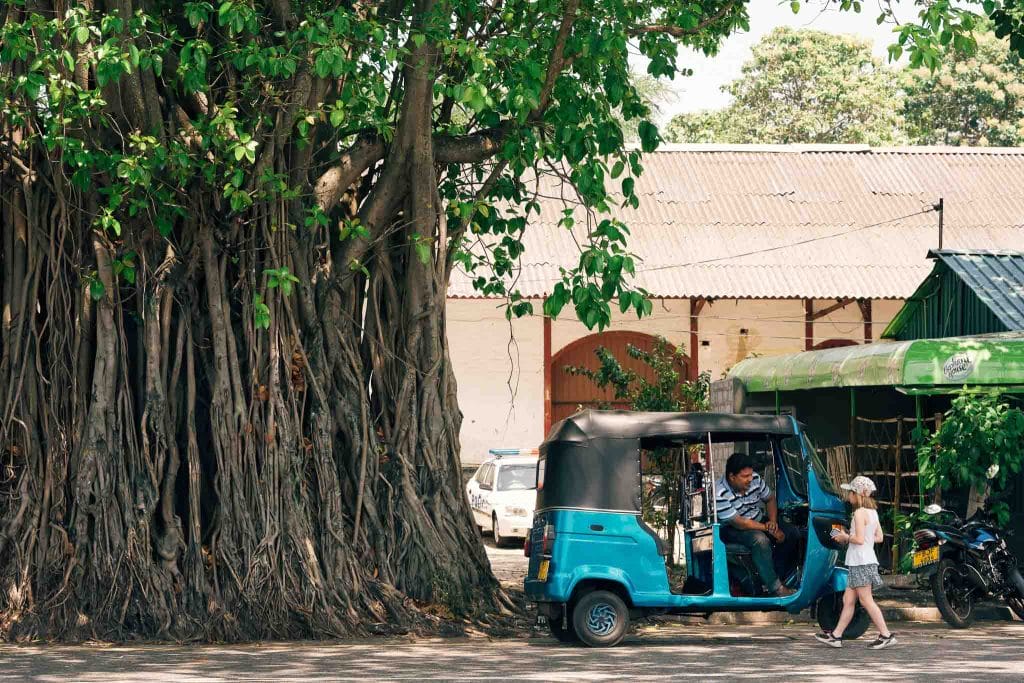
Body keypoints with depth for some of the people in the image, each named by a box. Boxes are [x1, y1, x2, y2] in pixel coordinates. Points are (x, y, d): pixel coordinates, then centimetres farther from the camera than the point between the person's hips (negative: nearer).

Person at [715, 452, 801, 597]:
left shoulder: (755, 479, -8)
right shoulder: (719, 494, -27)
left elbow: (770, 499, 9)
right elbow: (739, 523, -26)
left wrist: (773, 522, -9)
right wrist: (768, 528, -21)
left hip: (759, 521, 7)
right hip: (733, 529, -7)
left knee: (792, 533, -10)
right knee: (760, 539, -36)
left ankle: (776, 577, -9)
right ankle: (775, 588, -28)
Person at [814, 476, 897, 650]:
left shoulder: (860, 513, -15)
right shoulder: (872, 512, 12)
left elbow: (859, 539, -22)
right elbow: (879, 538, 15)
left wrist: (845, 537, -3)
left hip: (860, 562, -10)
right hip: (866, 561, 10)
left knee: (866, 600, -6)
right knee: (848, 600, 12)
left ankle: (886, 635, -6)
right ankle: (836, 636, 16)